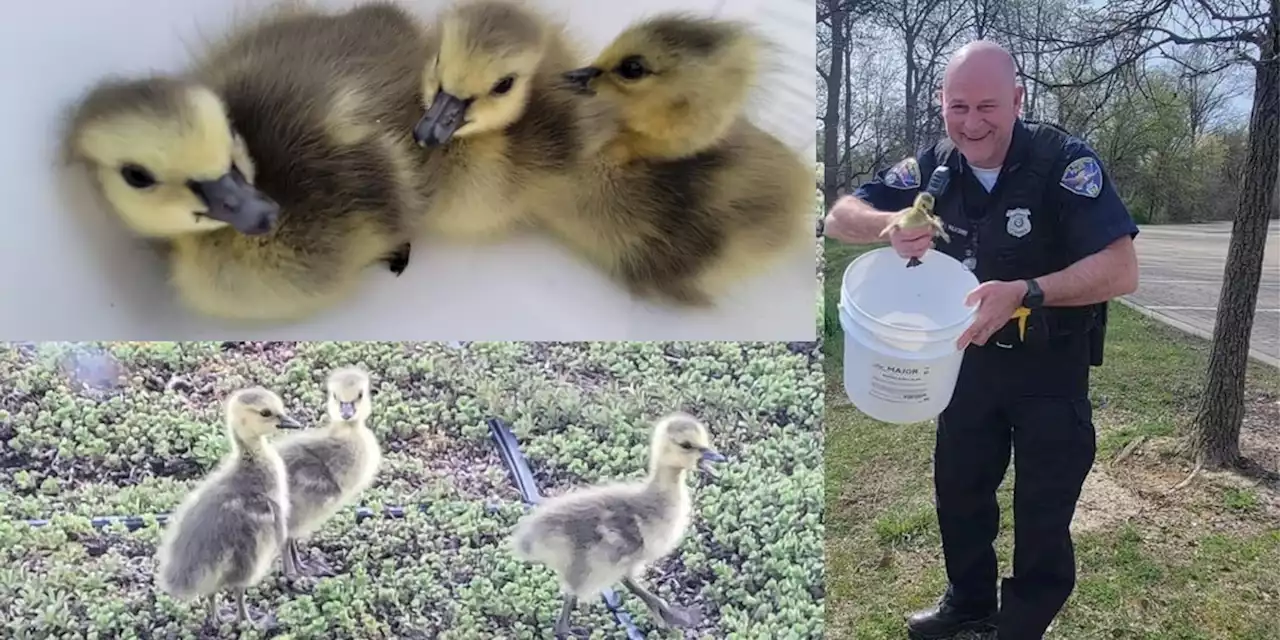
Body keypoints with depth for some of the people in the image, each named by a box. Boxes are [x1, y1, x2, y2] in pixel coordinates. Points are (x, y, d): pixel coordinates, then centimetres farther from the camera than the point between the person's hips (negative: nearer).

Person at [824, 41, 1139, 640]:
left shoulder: (1064, 161, -22)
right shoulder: (933, 167, -8)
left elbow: (1121, 269, -28)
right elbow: (839, 218, -7)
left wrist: (1026, 292, -44)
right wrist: (892, 225, -29)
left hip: (1050, 370, -4)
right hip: (969, 359, 5)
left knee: (1042, 514, 5)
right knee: (958, 489, 18)